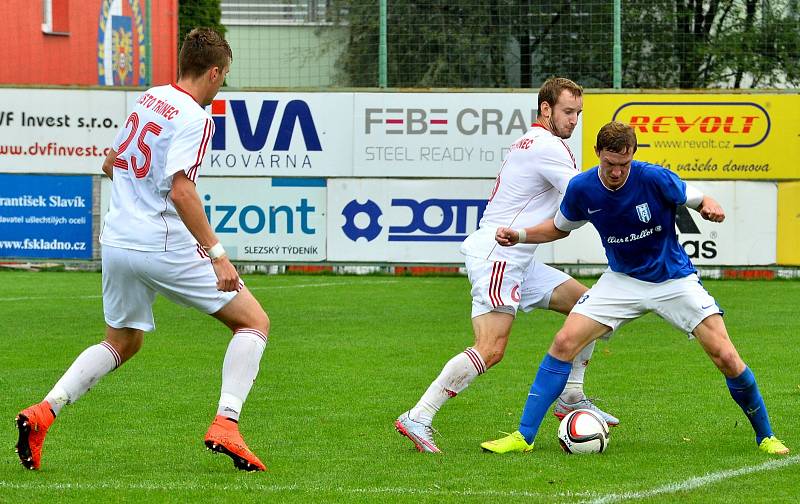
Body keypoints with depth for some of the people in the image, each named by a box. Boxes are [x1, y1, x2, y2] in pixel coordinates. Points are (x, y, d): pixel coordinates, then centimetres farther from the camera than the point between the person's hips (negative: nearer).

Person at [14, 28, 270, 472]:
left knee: (122, 342, 24)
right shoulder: (193, 117, -13)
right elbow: (181, 191, -24)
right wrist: (217, 254, -26)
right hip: (165, 248, -8)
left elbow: (110, 165, 22)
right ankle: (225, 425, -9)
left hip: (116, 242, 8)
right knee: (254, 322, 5)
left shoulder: (150, 98, 10)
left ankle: (44, 411, 6)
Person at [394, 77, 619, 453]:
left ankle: (571, 399, 17)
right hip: (496, 256, -11)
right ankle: (417, 419, -18)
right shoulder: (548, 146, -12)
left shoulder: (529, 143, 20)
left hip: (515, 261, 11)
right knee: (491, 349, -20)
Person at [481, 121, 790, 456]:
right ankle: (524, 436, -6)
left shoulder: (655, 179, -22)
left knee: (725, 358, -13)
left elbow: (699, 200, -9)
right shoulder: (581, 189, -12)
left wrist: (710, 208, -32)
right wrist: (518, 235, -6)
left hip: (674, 280, -3)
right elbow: (560, 227, 9)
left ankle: (765, 436, 8)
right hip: (622, 280, 3)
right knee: (565, 343, -13)